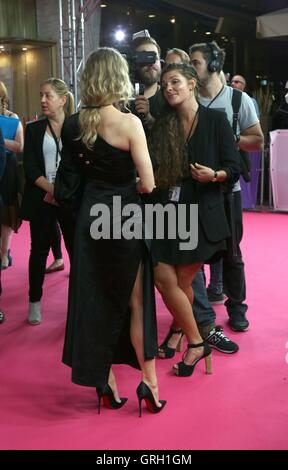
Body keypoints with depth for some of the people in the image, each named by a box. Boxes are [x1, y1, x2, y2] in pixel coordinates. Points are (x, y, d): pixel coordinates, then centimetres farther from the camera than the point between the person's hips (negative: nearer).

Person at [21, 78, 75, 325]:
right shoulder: (33, 129, 6)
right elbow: (30, 168, -1)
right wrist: (51, 189, -15)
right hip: (41, 199, 1)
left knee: (76, 248, 0)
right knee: (39, 250, 6)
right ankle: (35, 302, 18)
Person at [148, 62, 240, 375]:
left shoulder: (216, 120, -2)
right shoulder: (162, 126, 9)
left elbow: (234, 168, -4)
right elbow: (153, 170, 8)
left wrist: (214, 175, -22)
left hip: (201, 214, -4)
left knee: (182, 282, -3)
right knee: (164, 279, 0)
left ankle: (179, 331, 24)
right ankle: (196, 343, 20)